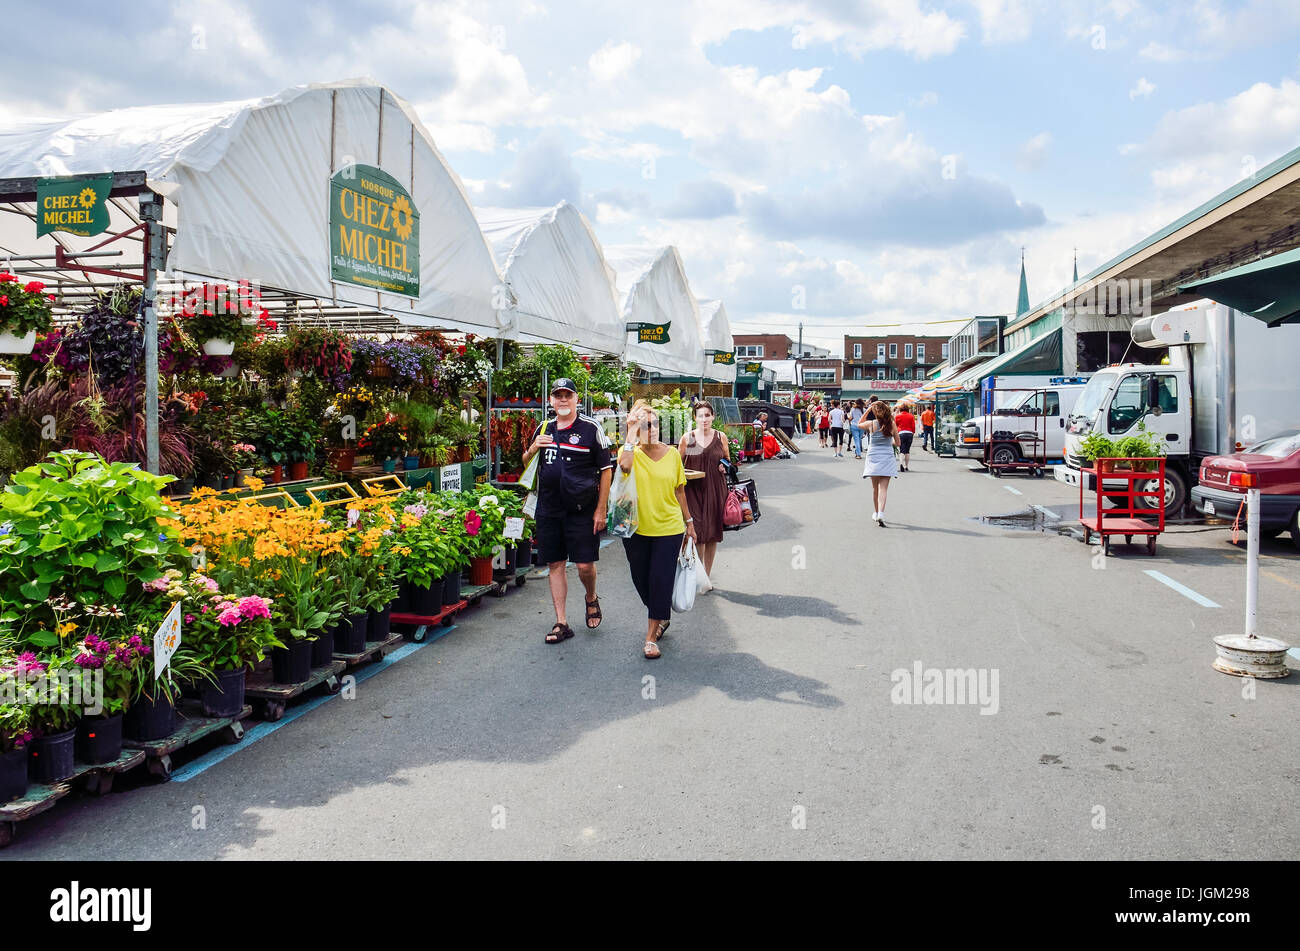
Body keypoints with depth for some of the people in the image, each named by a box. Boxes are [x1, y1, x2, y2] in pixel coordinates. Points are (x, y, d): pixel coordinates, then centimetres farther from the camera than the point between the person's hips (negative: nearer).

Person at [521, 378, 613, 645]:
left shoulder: (591, 428, -4)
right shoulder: (543, 429, 11)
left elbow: (606, 470, -3)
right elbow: (525, 464, 20)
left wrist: (600, 510, -7)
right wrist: (533, 448, -3)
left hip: (581, 510, -4)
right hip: (548, 510, 4)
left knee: (585, 565, -4)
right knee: (555, 565, 7)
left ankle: (591, 599, 29)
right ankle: (561, 623, 16)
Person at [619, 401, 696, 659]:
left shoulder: (672, 453, 3)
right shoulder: (630, 451, -2)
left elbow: (680, 491, 11)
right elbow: (625, 465, -28)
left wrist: (689, 522, 13)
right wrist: (631, 432, -22)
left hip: (669, 528, 0)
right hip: (636, 529, 0)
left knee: (661, 580, -6)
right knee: (641, 579, 11)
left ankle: (651, 636, 3)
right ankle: (662, 616, 37)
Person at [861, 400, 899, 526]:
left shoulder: (871, 424, -5)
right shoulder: (891, 425, -3)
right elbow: (897, 443, 6)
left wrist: (867, 410, 13)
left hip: (873, 458, 1)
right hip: (887, 458, -1)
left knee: (875, 487, 15)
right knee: (883, 488, -4)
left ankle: (876, 512, 27)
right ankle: (881, 513, -20)